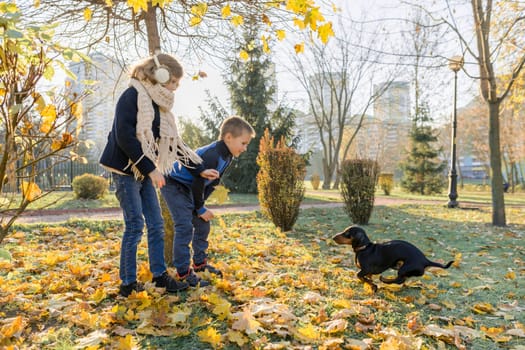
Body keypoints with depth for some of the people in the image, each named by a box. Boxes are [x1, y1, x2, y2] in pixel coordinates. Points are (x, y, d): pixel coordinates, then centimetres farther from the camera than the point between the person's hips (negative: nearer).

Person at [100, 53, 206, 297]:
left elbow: (170, 140, 16)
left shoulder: (157, 102, 12)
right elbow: (125, 137, -22)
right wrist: (151, 169, -21)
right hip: (126, 170, -8)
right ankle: (127, 283, 9)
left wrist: (198, 164, 15)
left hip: (143, 171, 8)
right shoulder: (132, 96, -14)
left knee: (156, 224, 8)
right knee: (135, 225, -5)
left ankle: (160, 275, 20)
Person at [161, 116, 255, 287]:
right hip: (174, 186, -10)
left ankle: (200, 263, 25)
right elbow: (198, 183, -28)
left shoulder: (227, 156, -2)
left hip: (189, 189, 10)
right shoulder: (212, 155, -32)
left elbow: (211, 183, 7)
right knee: (185, 227, -15)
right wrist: (200, 209, -15)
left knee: (202, 224, 11)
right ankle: (183, 272, -7)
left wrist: (200, 204, 2)